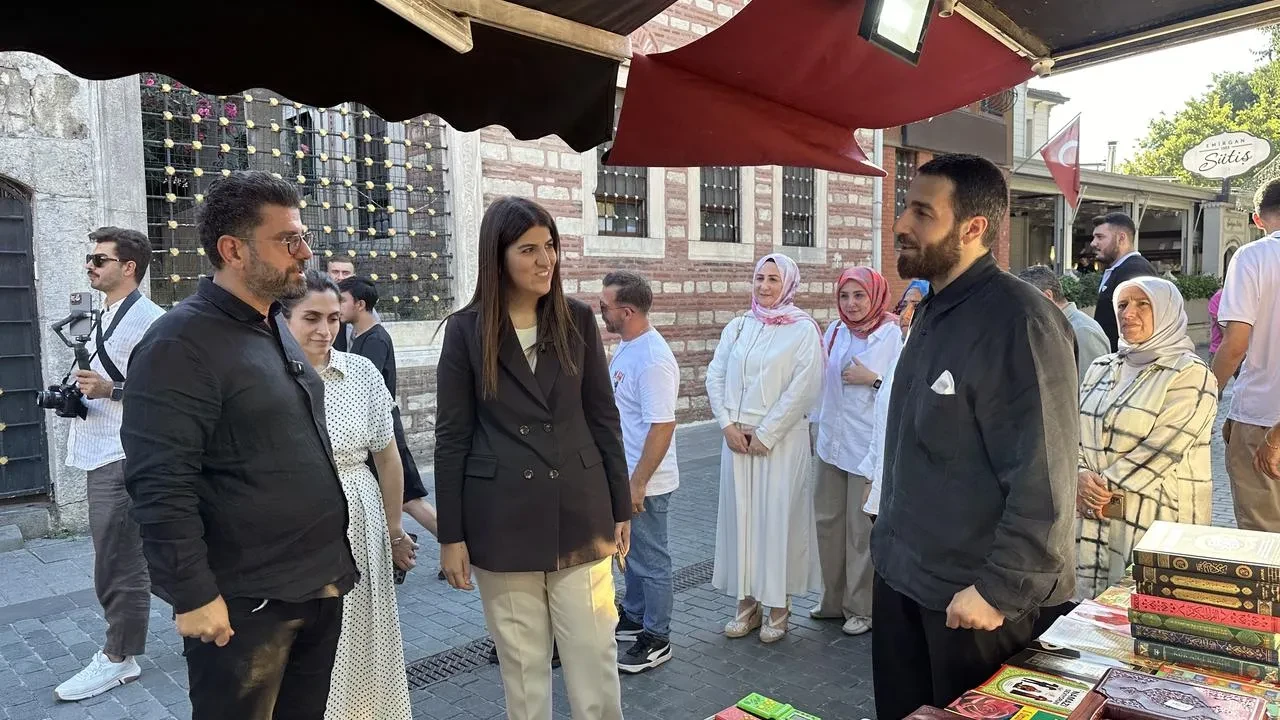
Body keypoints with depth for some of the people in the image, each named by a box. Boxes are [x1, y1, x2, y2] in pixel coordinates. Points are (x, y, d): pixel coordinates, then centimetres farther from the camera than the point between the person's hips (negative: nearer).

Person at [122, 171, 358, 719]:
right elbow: (161, 485, -20)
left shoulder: (276, 329, 11)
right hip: (243, 604, -8)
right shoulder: (181, 344, -16)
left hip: (321, 585, 8)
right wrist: (193, 595, -19)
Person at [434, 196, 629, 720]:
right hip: (503, 520, -1)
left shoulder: (578, 320, 2)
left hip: (579, 511, 2)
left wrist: (621, 507, 6)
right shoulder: (466, 329, -3)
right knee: (522, 664, 12)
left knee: (595, 656, 8)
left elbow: (603, 418, 5)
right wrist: (451, 535, -3)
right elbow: (451, 438, -2)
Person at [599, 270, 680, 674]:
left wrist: (638, 483, -23)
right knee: (632, 553, 23)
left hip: (645, 484, -9)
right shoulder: (626, 348, 6)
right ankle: (635, 616, 40)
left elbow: (662, 426, -26)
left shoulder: (653, 360, -24)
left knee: (650, 561, 6)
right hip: (623, 477, 9)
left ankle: (656, 639, 21)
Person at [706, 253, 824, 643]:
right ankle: (747, 603, 21)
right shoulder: (737, 326, 9)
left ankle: (778, 607, 15)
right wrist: (729, 425, -5)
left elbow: (803, 389, -11)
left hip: (781, 441, -4)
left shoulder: (803, 330, -4)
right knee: (739, 515, 8)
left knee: (777, 518, 1)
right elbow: (715, 376, 6)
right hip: (736, 438, 4)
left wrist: (765, 435, -12)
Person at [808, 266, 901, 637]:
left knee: (862, 527, 2)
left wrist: (873, 380, -20)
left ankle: (862, 607, 18)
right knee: (828, 520, 12)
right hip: (831, 442, 6)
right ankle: (834, 598, 29)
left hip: (868, 446, -5)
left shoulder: (891, 336, -8)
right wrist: (815, 424, 14)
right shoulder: (834, 332, 7)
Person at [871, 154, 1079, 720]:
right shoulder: (932, 311, 8)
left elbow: (1043, 480, -23)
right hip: (900, 574, 8)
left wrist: (999, 591, -20)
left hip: (971, 595, -8)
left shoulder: (1018, 322, -20)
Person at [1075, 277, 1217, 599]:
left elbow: (1163, 448, -15)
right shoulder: (1102, 368, 12)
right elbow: (1074, 428, 7)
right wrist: (1081, 477, -10)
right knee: (1093, 603, 9)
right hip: (1093, 513, 5)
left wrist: (1106, 485, -14)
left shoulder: (1190, 375, -6)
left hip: (1158, 518, -5)